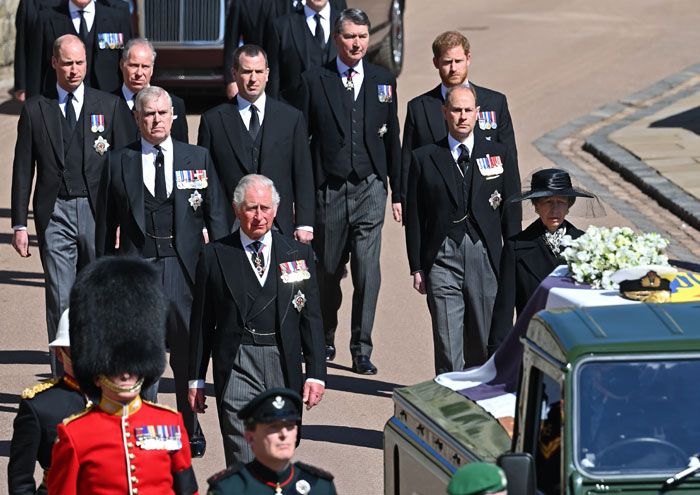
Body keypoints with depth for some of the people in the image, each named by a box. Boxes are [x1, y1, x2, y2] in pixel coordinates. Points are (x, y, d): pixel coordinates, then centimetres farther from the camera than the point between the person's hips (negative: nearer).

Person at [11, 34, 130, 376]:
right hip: (55, 214, 0)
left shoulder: (108, 106, 7)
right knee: (60, 300, -1)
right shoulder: (35, 110, 6)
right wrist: (20, 224, 1)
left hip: (98, 212, 1)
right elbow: (23, 170, 6)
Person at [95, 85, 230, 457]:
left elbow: (216, 216, 8)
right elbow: (105, 224, 9)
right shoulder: (119, 163, 6)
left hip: (185, 269, 1)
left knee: (188, 355, 8)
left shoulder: (198, 159, 8)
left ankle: (191, 432, 22)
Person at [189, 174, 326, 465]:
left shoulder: (299, 254, 10)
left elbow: (311, 316, 8)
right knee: (244, 463, -11)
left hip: (285, 367, 2)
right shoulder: (215, 256, 5)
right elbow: (201, 321, 7)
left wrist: (316, 373, 1)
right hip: (236, 367, -2)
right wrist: (196, 378, 6)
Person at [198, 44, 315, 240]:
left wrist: (304, 225, 1)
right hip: (228, 230, -1)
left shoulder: (292, 118, 8)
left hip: (279, 229, 1)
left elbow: (303, 176, 7)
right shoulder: (213, 120, 6)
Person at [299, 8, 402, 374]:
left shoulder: (383, 81, 8)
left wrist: (397, 193, 10)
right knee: (328, 270, 9)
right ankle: (325, 340, 28)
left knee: (367, 270, -7)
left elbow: (392, 140, 12)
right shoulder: (314, 81, 2)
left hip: (369, 188, 1)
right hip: (328, 189, -1)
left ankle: (362, 350, -1)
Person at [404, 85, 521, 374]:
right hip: (442, 258, -1)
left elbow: (511, 212, 9)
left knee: (483, 342, 5)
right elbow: (414, 217, 8)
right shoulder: (424, 159, 7)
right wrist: (417, 267, 3)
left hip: (485, 256, 1)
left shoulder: (499, 155, 9)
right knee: (447, 343, -6)